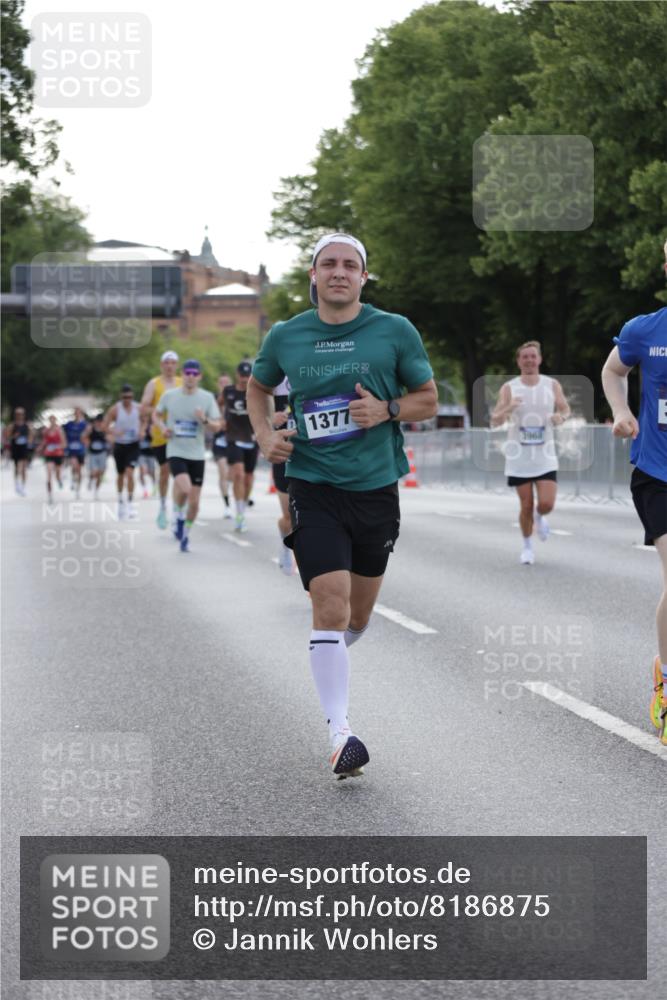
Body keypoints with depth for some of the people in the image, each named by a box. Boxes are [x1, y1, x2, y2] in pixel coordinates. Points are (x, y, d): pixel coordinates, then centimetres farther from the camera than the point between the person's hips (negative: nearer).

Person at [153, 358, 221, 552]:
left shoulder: (207, 398, 0)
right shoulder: (169, 395, -1)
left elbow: (217, 427, 2)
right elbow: (156, 415, 15)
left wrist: (205, 420, -19)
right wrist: (162, 427, -5)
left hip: (197, 454, 2)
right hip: (176, 451, -2)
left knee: (194, 501, 3)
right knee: (184, 488, -27)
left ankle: (185, 534, 26)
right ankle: (179, 516, 4)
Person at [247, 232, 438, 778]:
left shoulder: (396, 331, -1)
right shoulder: (285, 337, 3)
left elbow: (429, 399, 6)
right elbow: (258, 387, 21)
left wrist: (387, 410, -13)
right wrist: (266, 435, 3)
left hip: (376, 487, 1)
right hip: (313, 486, -1)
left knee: (358, 615, 13)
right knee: (331, 606, -15)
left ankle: (329, 656, 47)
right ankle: (340, 730, -13)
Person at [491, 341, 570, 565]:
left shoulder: (552, 385, 2)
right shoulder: (509, 388, -2)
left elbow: (565, 410, 14)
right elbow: (494, 421, -5)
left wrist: (560, 416, -10)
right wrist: (508, 409, -26)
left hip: (545, 457, 1)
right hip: (519, 458, -1)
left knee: (546, 504, -10)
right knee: (526, 506, 2)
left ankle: (540, 517, 26)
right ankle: (527, 546, 24)